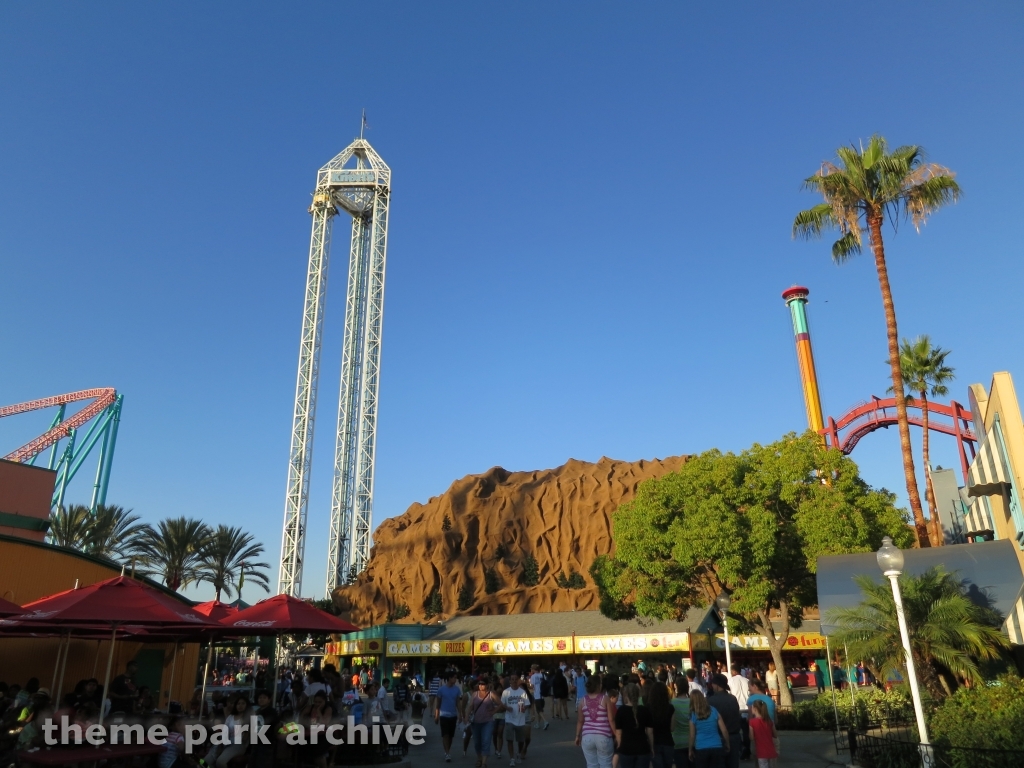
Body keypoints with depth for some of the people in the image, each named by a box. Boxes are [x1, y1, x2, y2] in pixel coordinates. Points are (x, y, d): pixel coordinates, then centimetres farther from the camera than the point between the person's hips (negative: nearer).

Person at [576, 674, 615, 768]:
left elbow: (580, 721, 6)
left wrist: (578, 735, 15)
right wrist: (616, 735, 1)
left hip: (587, 737, 3)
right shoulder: (605, 698, -5)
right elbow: (611, 719, -7)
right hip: (603, 736, -3)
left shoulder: (583, 700, 3)